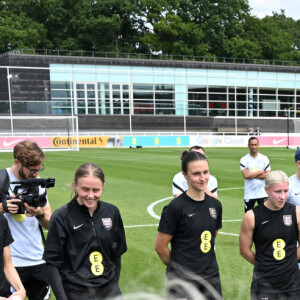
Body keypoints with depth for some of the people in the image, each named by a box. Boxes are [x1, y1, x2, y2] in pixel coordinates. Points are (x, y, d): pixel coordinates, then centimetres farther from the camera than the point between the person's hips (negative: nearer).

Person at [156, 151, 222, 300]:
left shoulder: (215, 205, 5)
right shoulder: (175, 207, -13)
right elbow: (160, 246, -9)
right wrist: (177, 268, 3)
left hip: (212, 277, 5)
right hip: (183, 281, -5)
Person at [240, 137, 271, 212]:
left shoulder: (264, 158, 2)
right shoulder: (244, 160, -2)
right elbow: (246, 175, -15)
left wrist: (251, 175, -12)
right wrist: (261, 172, -9)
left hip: (262, 193, 1)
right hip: (249, 194, -1)